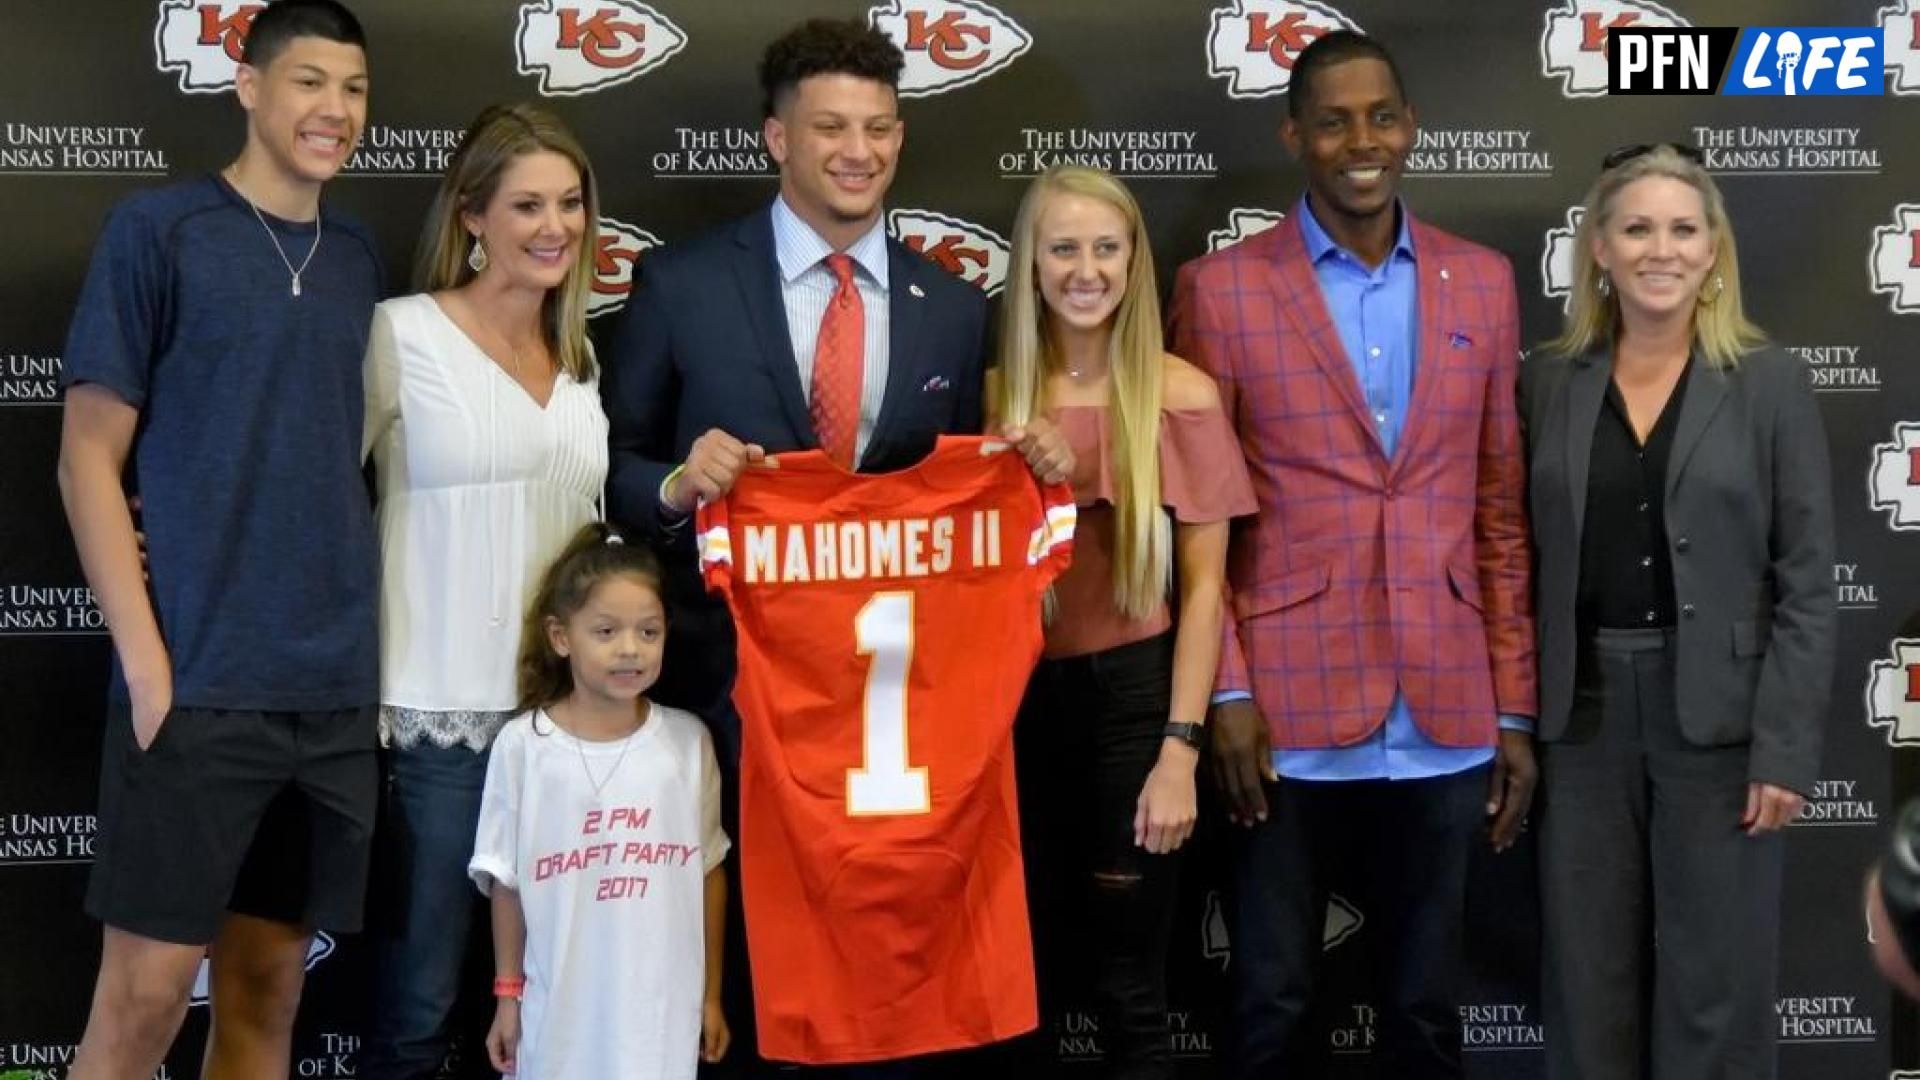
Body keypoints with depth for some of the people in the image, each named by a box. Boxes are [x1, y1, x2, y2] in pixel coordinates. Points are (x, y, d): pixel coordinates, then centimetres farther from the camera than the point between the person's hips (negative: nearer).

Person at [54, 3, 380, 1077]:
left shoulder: (359, 257, 11)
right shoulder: (158, 230, -3)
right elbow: (89, 459, -5)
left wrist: (373, 644, 8)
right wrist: (144, 658, -12)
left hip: (337, 689, 5)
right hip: (200, 682, -5)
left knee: (269, 988, 10)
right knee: (146, 992, -3)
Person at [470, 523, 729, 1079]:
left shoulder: (688, 741, -1)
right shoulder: (522, 745, -5)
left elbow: (708, 871, 6)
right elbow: (507, 882, 3)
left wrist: (711, 994, 9)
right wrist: (508, 994, 5)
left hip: (663, 1006, 1)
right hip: (560, 1007, -1)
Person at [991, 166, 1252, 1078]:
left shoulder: (1182, 397, -6)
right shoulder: (994, 395, 2)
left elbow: (1203, 582, -6)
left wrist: (1180, 748, -11)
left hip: (1133, 693, -2)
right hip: (1021, 697, 2)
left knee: (1128, 976, 7)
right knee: (1021, 967, 12)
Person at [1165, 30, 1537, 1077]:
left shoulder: (1482, 281, 8)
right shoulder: (1221, 288, -1)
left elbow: (1502, 511, 9)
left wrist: (1515, 709, 6)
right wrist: (1224, 691, -9)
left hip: (1445, 718, 3)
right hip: (1288, 712, -2)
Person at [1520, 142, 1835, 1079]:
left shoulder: (1769, 383, -2)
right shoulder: (1549, 384, 5)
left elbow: (1807, 582, -4)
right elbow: (1525, 566, 7)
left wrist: (1785, 749, -11)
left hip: (1717, 716, -2)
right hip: (1581, 714, 3)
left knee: (1715, 988, 5)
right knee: (1588, 986, 10)